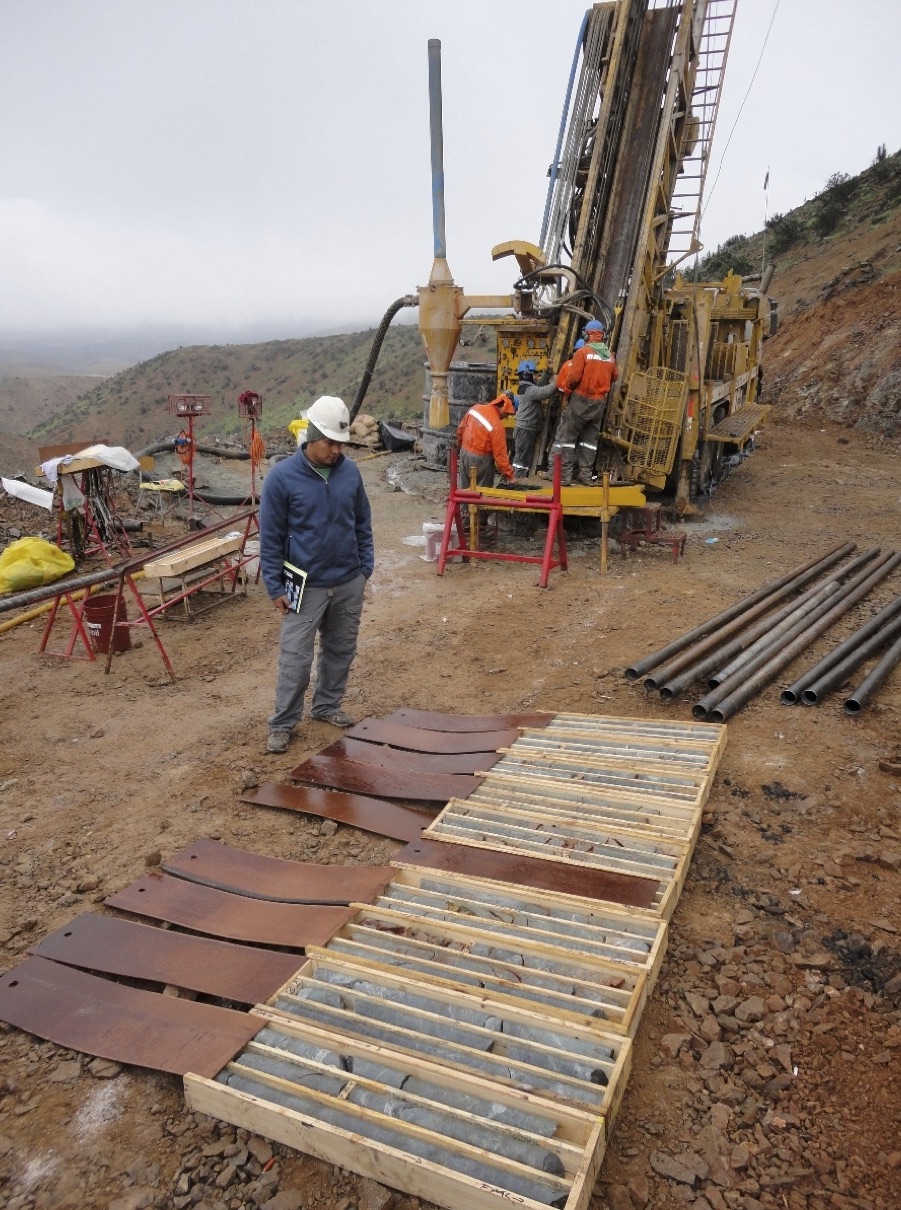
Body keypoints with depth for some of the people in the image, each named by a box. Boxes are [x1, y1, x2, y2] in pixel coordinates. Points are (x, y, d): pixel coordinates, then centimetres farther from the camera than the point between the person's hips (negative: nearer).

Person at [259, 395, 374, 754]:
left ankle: (327, 706, 33)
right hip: (306, 586, -4)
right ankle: (282, 724, 12)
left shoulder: (350, 472, 0)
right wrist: (275, 587, -8)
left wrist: (365, 568, 8)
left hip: (349, 583, 4)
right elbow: (270, 537, -8)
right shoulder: (282, 476, -12)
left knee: (341, 650, 15)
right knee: (295, 657, -1)